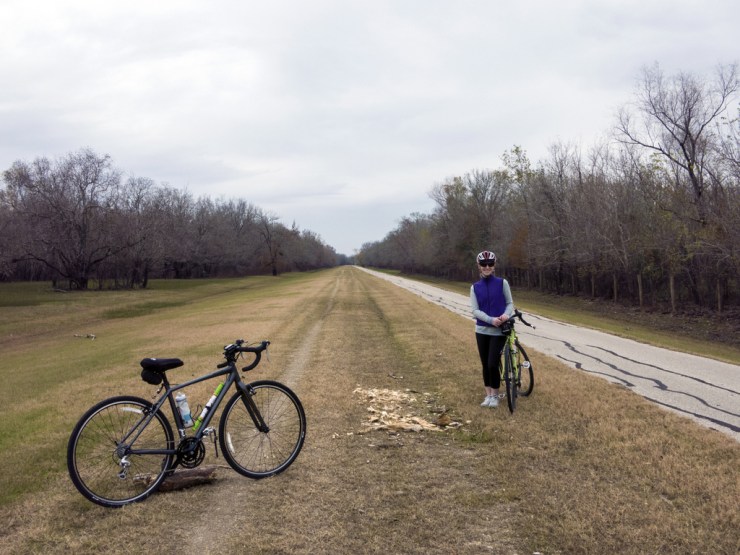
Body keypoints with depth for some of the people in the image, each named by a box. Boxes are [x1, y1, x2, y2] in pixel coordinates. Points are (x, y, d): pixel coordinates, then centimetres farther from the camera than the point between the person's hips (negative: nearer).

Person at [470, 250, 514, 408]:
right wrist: (491, 319, -19)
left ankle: (495, 395, 11)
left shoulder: (502, 283, -3)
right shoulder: (475, 287, 2)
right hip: (482, 330, 3)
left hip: (499, 331, -2)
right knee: (485, 365, 9)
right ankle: (488, 395, 24)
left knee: (493, 364, -8)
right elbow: (475, 310, -4)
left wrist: (506, 314, -19)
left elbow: (510, 303, 3)